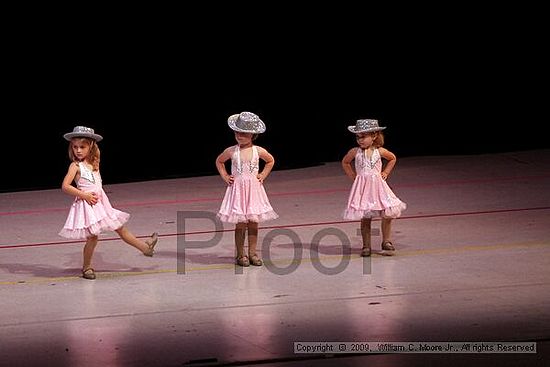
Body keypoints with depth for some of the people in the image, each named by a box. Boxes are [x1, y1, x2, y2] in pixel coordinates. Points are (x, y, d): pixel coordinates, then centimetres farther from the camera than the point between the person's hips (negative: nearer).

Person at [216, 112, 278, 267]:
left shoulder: (258, 151, -1)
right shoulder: (231, 151, -3)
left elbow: (270, 161, 18)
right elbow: (219, 161, 15)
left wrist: (263, 175, 8)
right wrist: (225, 177, 6)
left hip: (254, 189, 1)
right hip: (238, 189, -1)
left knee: (253, 223, 4)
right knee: (240, 224, -2)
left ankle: (252, 253, 13)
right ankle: (240, 255, 6)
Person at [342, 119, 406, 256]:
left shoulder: (380, 151, 0)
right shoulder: (355, 152, -1)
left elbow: (393, 158, 19)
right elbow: (345, 163, 16)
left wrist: (385, 173, 10)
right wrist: (353, 176, 8)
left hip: (378, 186, 1)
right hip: (362, 187, -1)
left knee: (387, 215, -4)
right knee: (365, 218, 0)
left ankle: (386, 242, 12)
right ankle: (366, 246, 9)